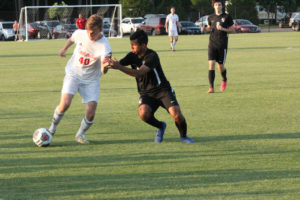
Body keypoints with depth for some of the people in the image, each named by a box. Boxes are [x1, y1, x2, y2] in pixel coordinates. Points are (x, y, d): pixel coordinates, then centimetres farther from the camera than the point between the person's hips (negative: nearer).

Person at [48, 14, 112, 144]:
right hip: (73, 74, 1)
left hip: (91, 80, -1)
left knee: (91, 111, -14)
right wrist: (64, 49, 27)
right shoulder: (80, 34, -12)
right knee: (65, 103, -20)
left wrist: (105, 66, -54)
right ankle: (53, 127, 7)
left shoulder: (104, 46, -23)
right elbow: (72, 39, 15)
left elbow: (103, 71, -33)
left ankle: (80, 134, 15)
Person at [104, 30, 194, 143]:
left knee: (176, 115, -23)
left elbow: (139, 73, -33)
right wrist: (110, 63, -34)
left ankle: (183, 136, 10)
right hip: (146, 93, 4)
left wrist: (119, 67, -42)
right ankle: (160, 127, 6)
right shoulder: (132, 56, 0)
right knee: (143, 114, -27)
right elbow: (119, 64, -10)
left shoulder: (152, 56, -21)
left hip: (162, 90, -4)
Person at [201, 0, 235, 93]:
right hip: (212, 44, 2)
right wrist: (205, 29, 2)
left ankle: (224, 80, 36)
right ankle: (211, 87, -11)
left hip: (222, 44, -2)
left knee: (220, 66, 3)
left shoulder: (227, 17, -1)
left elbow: (232, 30, 2)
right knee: (211, 64, -11)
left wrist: (223, 29, -15)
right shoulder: (211, 17, 8)